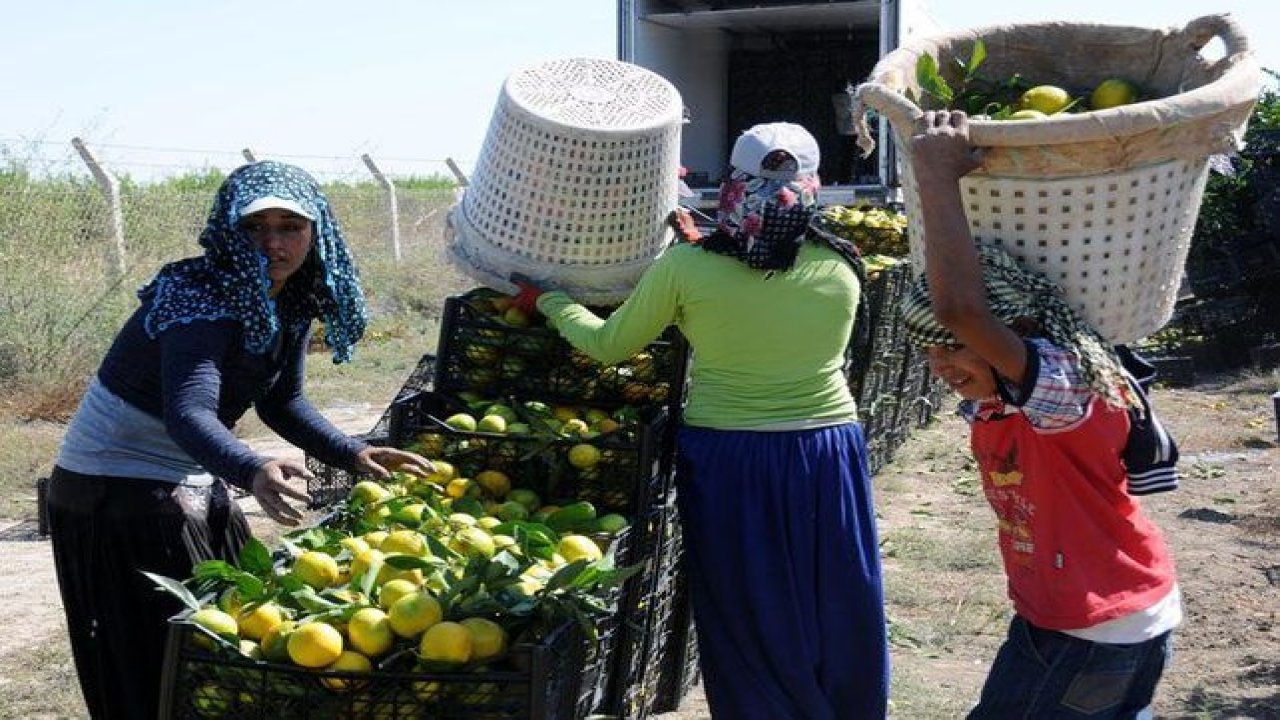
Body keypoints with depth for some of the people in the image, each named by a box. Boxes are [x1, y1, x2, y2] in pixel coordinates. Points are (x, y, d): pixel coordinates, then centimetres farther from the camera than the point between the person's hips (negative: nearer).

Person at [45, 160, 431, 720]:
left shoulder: (292, 302, -1)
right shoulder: (200, 297, -27)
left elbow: (281, 401, 11)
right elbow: (188, 411, -42)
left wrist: (356, 456, -2)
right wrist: (253, 473, -60)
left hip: (195, 482, 9)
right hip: (117, 494, -9)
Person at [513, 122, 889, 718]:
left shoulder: (685, 268, -13)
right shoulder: (841, 269, -7)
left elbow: (608, 345, 0)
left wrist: (545, 300, 17)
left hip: (726, 463, -1)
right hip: (827, 460, 2)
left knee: (746, 631, 14)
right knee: (840, 625, 18)